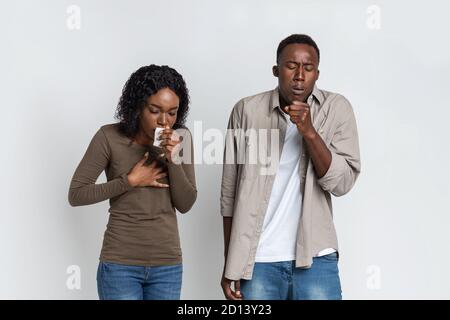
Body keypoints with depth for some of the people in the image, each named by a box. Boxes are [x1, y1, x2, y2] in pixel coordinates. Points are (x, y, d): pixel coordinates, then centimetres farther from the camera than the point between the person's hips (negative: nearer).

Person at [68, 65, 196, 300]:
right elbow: (76, 194, -8)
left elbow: (185, 204, -2)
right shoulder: (110, 137, -10)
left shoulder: (180, 139, 0)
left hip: (167, 264, 4)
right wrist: (130, 181, -15)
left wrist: (173, 160, -17)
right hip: (120, 264, -3)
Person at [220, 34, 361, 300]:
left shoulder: (337, 108, 0)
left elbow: (342, 183, -7)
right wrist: (230, 264, 4)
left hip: (315, 259, 0)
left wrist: (309, 131, -19)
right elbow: (230, 192, 4)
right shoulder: (247, 111, 0)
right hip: (256, 260, 0)